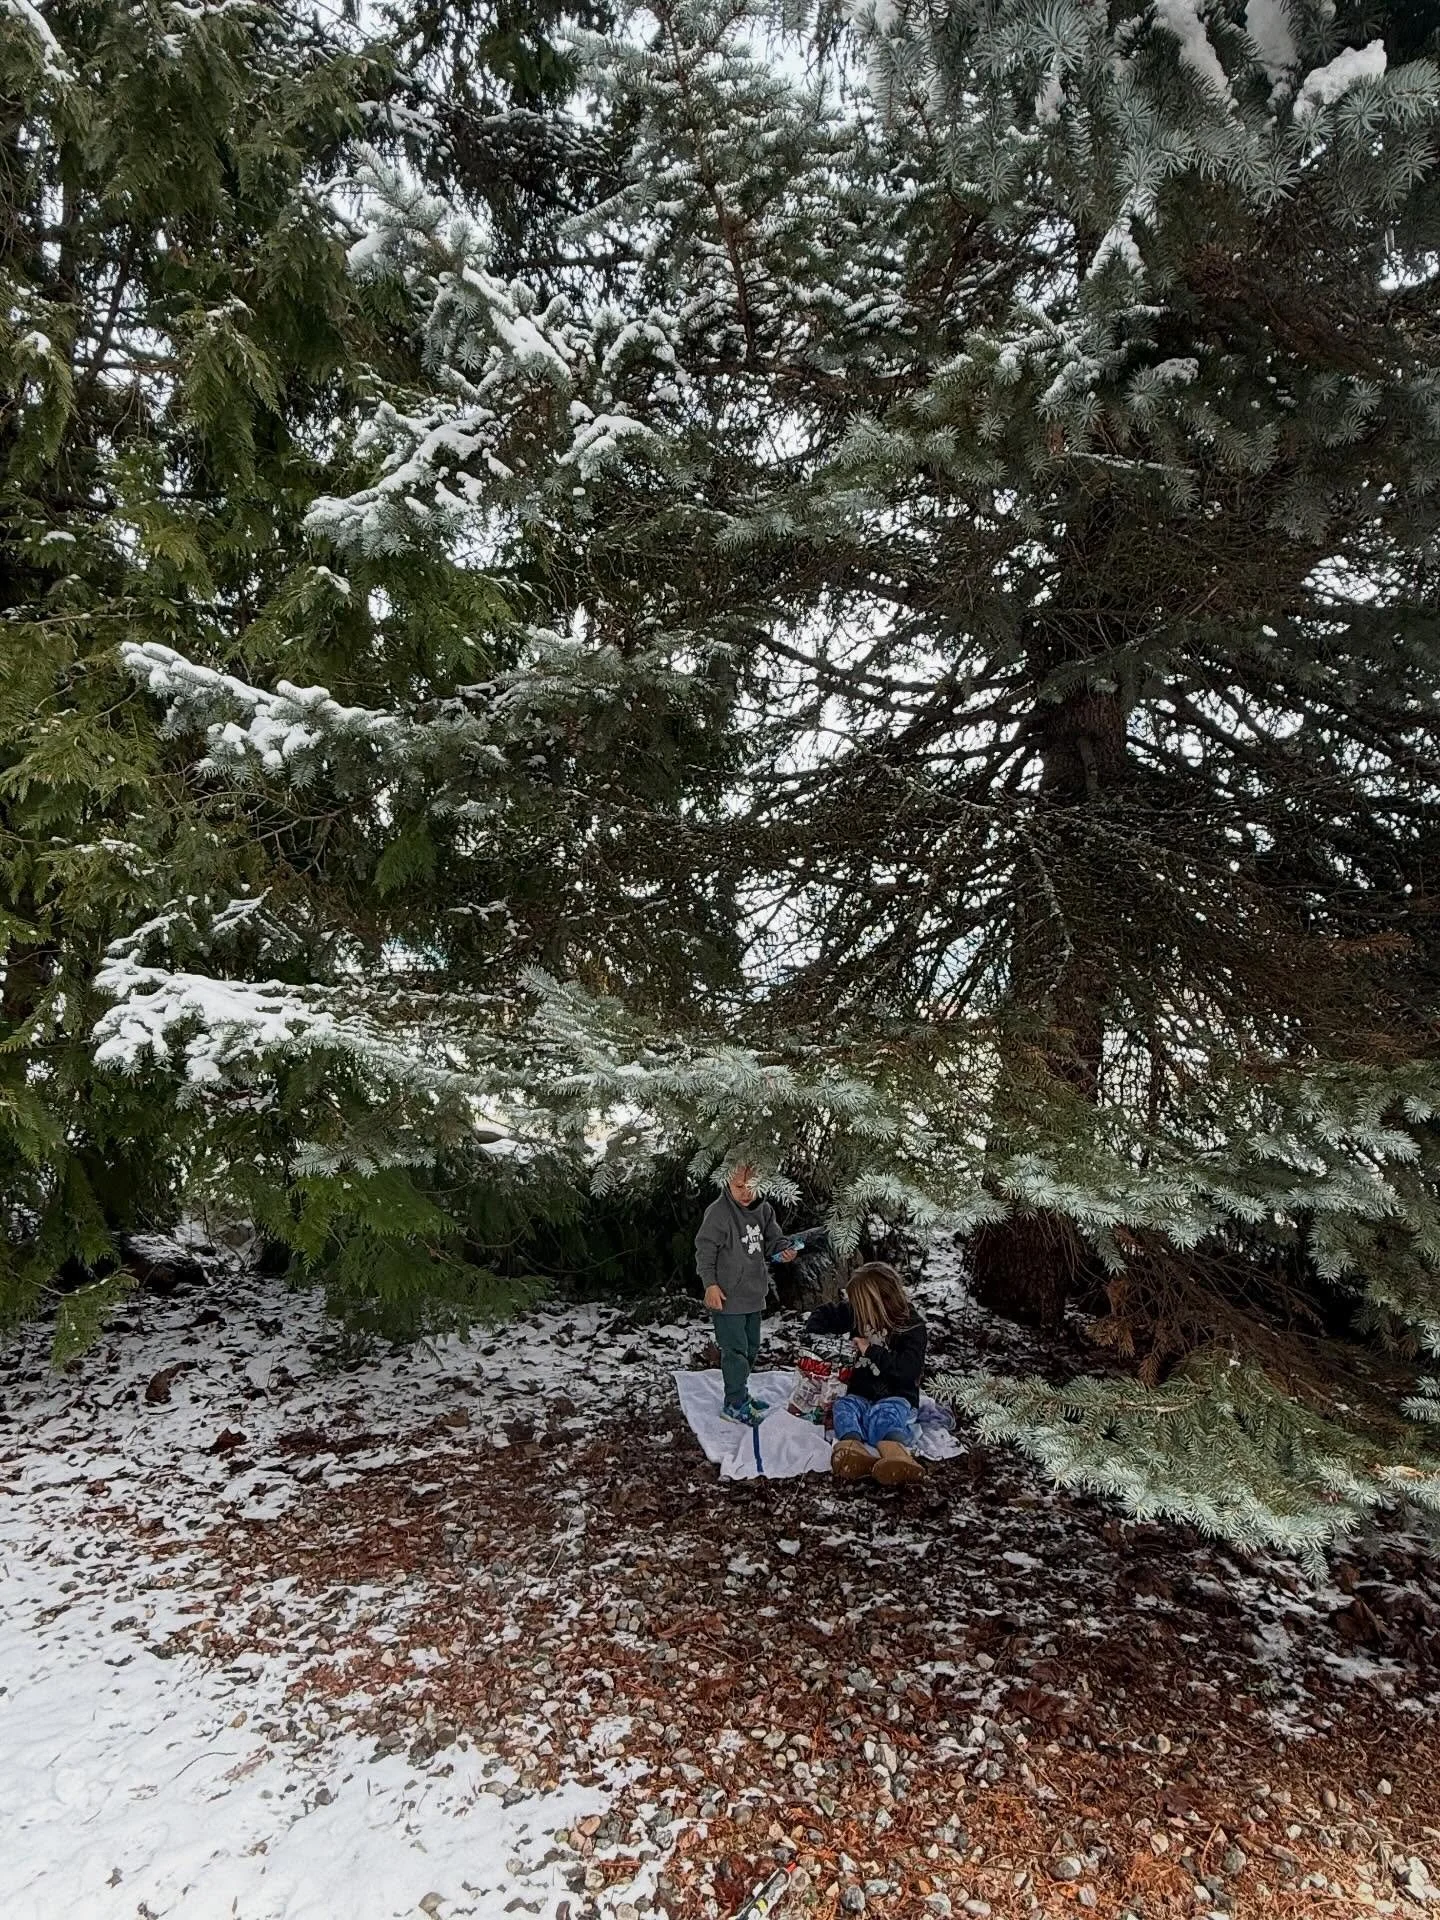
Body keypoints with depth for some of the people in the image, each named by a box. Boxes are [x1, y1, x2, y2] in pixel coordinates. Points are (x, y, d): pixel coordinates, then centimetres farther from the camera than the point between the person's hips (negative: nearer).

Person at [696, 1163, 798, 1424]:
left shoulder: (763, 1209, 2)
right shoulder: (719, 1212, -17)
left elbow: (773, 1239, 12)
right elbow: (705, 1250, -14)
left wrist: (784, 1250, -10)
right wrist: (710, 1284, -19)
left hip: (754, 1295, 8)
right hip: (727, 1298, -7)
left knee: (751, 1348, 19)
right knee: (735, 1350, -5)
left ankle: (740, 1392, 35)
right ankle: (734, 1404, 7)